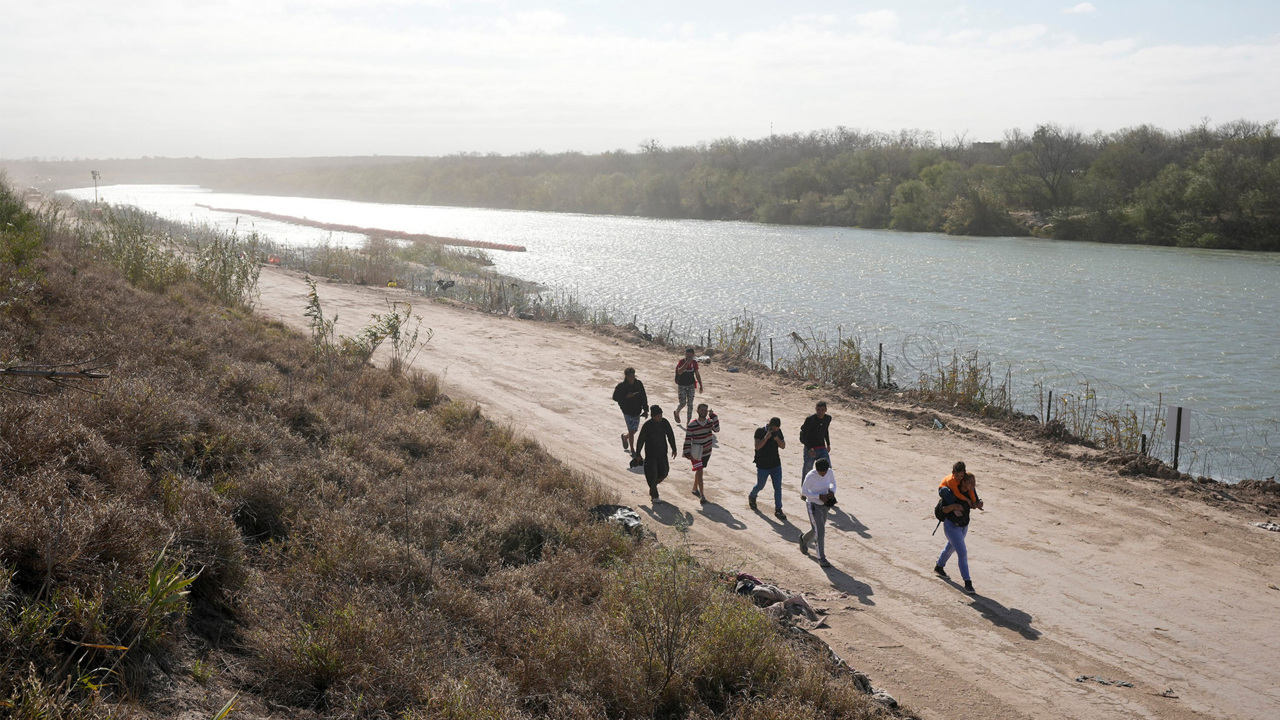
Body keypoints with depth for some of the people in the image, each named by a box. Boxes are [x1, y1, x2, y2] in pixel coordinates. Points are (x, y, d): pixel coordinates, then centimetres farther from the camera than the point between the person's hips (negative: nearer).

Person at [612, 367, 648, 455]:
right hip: (627, 411, -4)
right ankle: (632, 450, 12)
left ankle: (625, 436, 48)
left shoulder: (639, 384, -2)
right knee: (632, 431, -4)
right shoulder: (621, 386, -13)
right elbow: (615, 397, -7)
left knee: (634, 430, 14)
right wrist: (626, 397, -21)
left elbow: (643, 397, 5)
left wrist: (646, 410, 3)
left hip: (637, 411, 4)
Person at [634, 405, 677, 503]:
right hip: (650, 454, -5)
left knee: (663, 473, 8)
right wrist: (637, 455, -6)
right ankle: (653, 496, 16)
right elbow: (640, 440, -10)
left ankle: (651, 483, 38)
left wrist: (674, 449, 9)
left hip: (662, 454, 5)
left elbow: (670, 436, 7)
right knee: (653, 474, 0)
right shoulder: (647, 425, -18)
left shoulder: (664, 422, -5)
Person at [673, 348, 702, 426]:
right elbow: (679, 372, -29)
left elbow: (697, 374, 9)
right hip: (682, 385, -3)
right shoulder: (681, 361, -12)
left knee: (690, 404, 1)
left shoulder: (694, 362, 0)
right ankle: (676, 413, 33)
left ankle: (688, 422, 9)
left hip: (691, 385, 3)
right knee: (683, 403, -1)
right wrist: (687, 363, -33)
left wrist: (700, 385, 7)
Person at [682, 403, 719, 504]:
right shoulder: (691, 425, -16)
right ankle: (702, 495, -8)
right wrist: (687, 453, -13)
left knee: (699, 470, 21)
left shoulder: (710, 422, -5)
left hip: (707, 452, 4)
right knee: (699, 472, -10)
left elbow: (716, 429, -23)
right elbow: (687, 439, -11)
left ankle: (695, 488, 40)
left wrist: (713, 416, -25)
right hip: (696, 453, -4)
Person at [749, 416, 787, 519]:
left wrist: (777, 439, -19)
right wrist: (766, 437, -31)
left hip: (776, 465, 3)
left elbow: (783, 446, -1)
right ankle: (752, 497, 44)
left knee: (778, 487, -2)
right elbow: (757, 446, -22)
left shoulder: (778, 432, 0)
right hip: (763, 466, -3)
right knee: (760, 486, 13)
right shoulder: (760, 431, -13)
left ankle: (778, 510, 3)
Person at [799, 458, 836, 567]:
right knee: (820, 531, -12)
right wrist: (819, 496, -24)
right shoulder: (810, 476, -24)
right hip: (813, 505, -6)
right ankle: (821, 558, -1)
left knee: (816, 530, 19)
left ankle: (804, 539, 51)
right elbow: (803, 492, -16)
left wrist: (832, 491, -14)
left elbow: (833, 483, 9)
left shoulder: (830, 472, -10)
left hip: (824, 505, 6)